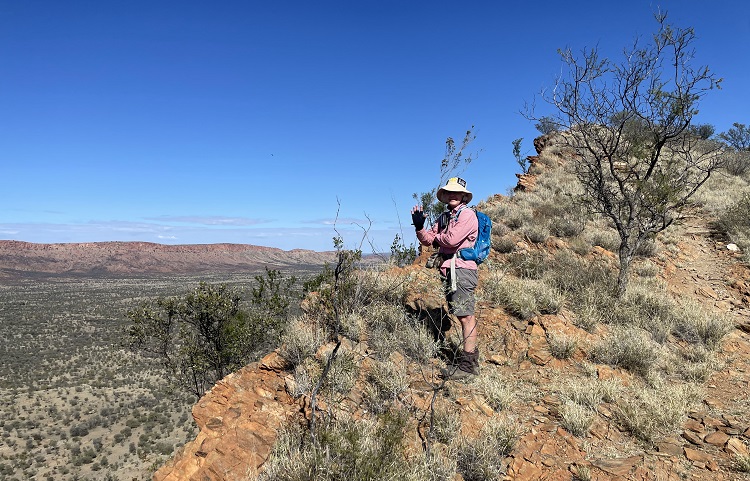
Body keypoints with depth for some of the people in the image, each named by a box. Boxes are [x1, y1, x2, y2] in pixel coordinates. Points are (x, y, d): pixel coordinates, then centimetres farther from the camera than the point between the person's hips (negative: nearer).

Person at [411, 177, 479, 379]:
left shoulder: (467, 214, -6)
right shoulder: (444, 217, 20)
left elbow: (452, 239, -19)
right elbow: (427, 240, 17)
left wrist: (437, 238, 2)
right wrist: (419, 226, -2)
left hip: (462, 269, -9)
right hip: (448, 269, 9)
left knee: (466, 315, -9)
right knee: (460, 314, 12)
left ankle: (468, 364, -7)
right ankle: (470, 355, 22)